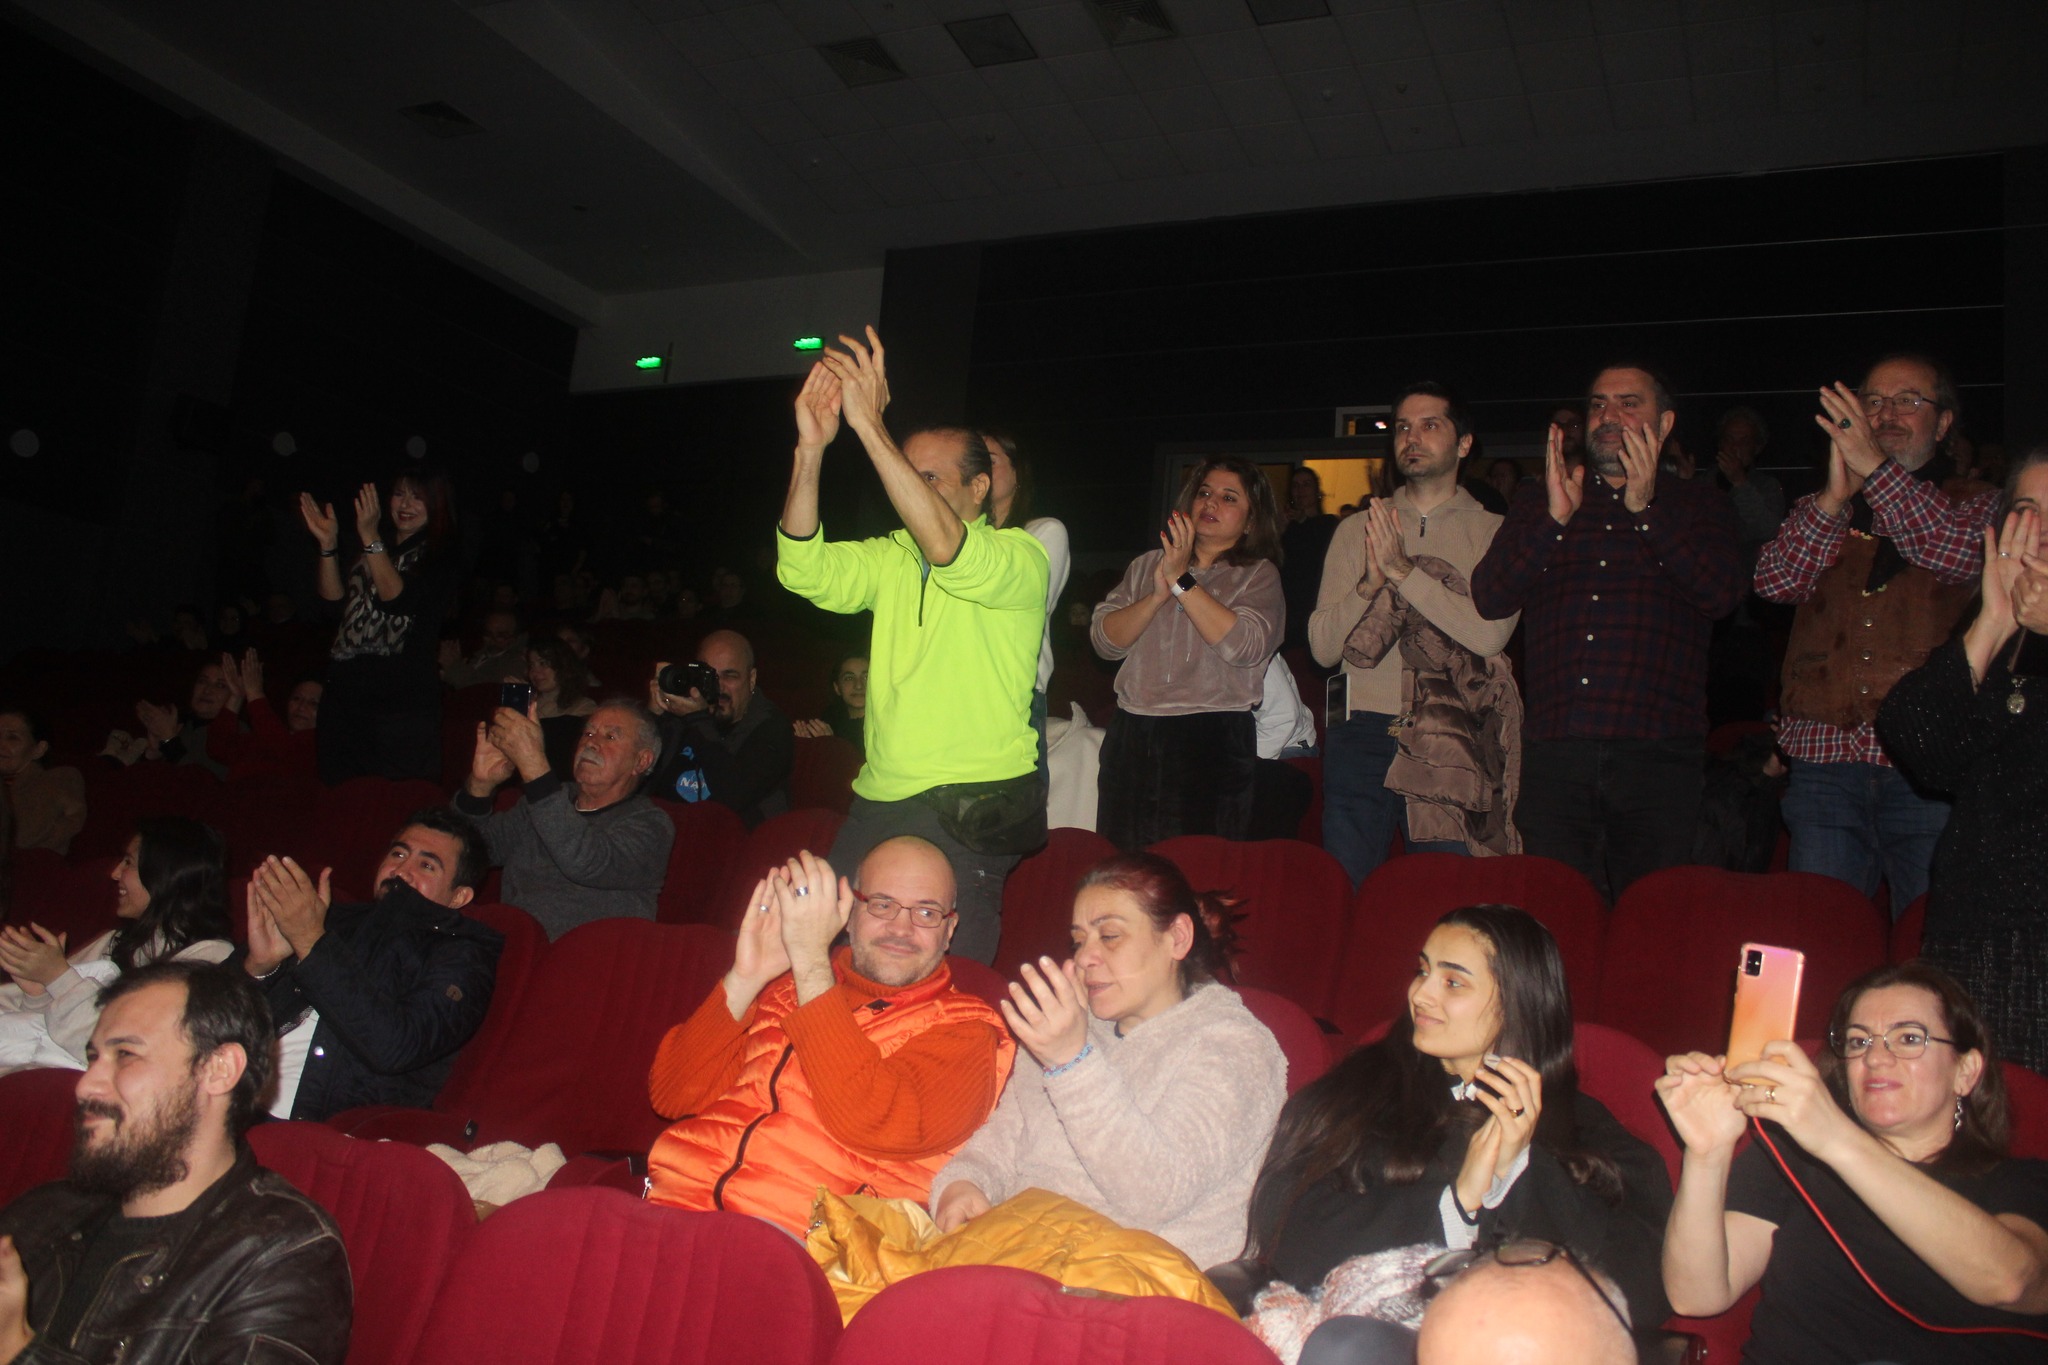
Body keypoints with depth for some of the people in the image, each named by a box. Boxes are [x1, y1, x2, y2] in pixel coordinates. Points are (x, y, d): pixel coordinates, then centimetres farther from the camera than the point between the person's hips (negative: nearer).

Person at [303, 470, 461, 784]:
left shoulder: (440, 558, 0)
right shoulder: (371, 553, 20)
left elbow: (398, 600, -16)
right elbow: (335, 604, 11)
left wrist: (371, 538, -20)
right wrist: (328, 545, 3)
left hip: (401, 702, -6)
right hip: (346, 694, 6)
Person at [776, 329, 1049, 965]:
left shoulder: (1020, 555, -4)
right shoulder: (891, 558, 13)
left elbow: (949, 551, -26)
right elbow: (807, 571, -4)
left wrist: (869, 425, -29)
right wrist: (811, 449, -16)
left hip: (969, 812, -5)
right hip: (878, 799, 6)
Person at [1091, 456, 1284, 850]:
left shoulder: (1259, 576, 5)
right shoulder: (1147, 565, 15)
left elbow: (1245, 646, -15)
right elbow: (1104, 640, 3)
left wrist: (1182, 581, -13)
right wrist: (1156, 596, -11)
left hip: (1212, 743, -3)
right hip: (1131, 736, 3)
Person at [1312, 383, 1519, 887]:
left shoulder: (1494, 533, 6)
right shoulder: (1357, 529, 13)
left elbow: (1489, 634, -12)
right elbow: (1323, 646, 5)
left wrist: (1403, 570, -14)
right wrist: (1370, 583, -11)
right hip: (1364, 737, 2)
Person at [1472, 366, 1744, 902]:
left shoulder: (1698, 506, 13)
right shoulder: (1539, 501, 16)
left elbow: (1721, 594, -6)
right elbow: (1489, 599, 3)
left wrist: (1644, 508, -13)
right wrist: (1556, 519, -9)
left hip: (1657, 756, -1)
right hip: (1554, 755, 1)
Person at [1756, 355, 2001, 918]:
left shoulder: (1976, 505, 12)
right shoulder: (1820, 508, 18)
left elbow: (1961, 556, -11)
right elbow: (1774, 581, 0)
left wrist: (1876, 468, -16)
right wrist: (1836, 495, -12)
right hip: (1824, 755, 2)